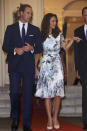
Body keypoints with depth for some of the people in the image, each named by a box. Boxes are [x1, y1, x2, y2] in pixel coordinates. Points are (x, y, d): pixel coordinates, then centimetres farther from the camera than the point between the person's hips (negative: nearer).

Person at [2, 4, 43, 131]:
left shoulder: (35, 30, 11)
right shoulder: (10, 28, 9)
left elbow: (40, 48, 9)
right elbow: (5, 46, 5)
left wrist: (32, 48, -12)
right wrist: (15, 50, -14)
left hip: (28, 66, 1)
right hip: (14, 65, 0)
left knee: (28, 94, 0)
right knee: (14, 93, -2)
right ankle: (15, 119, 21)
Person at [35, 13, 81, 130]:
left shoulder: (59, 35, 8)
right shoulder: (42, 36, 4)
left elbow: (66, 48, 12)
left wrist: (73, 40, -2)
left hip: (57, 65, 1)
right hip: (46, 65, -1)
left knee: (58, 92, -7)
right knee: (47, 92, -2)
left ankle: (55, 118, 6)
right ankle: (49, 119, 5)